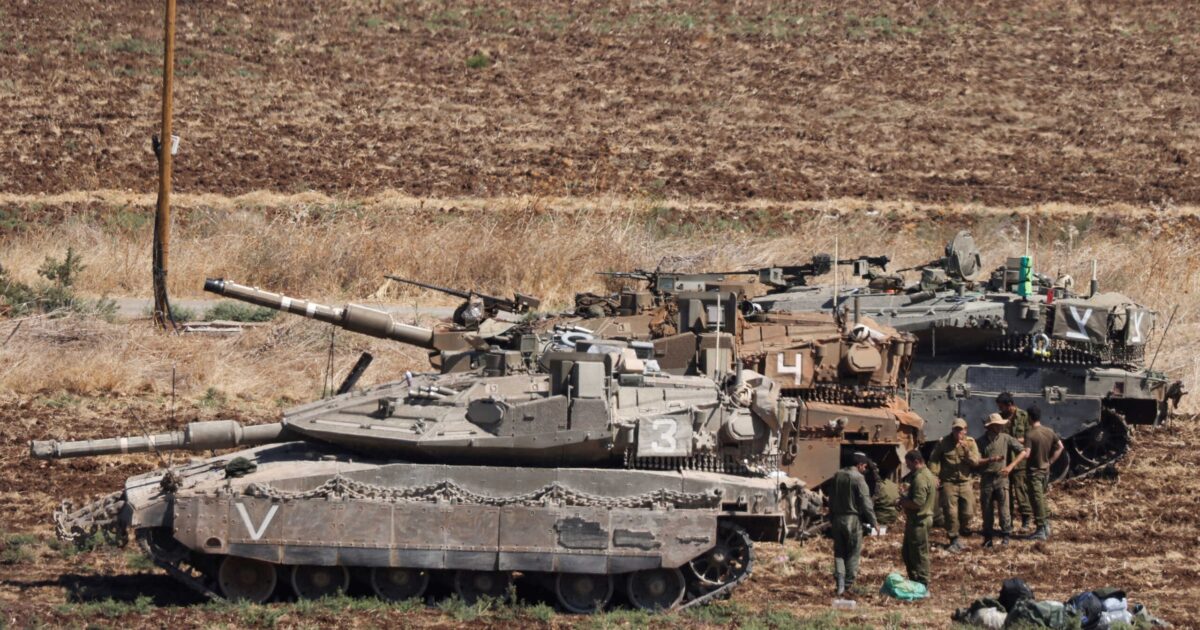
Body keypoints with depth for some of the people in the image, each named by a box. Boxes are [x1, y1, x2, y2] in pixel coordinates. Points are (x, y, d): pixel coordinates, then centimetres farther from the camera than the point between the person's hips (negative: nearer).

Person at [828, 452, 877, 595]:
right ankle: (848, 584, 5)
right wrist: (873, 522, -5)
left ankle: (840, 580, -5)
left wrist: (831, 519, 23)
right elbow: (866, 503, -14)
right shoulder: (858, 478, -13)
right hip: (853, 519, -5)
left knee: (839, 552, 10)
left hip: (837, 519, 5)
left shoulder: (837, 476, 7)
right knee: (853, 553, 5)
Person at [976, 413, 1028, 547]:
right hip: (986, 479, 1)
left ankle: (1005, 536, -2)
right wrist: (990, 459, -19)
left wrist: (1010, 466, -11)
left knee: (1004, 507, -9)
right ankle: (988, 537, 15)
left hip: (1001, 477, -1)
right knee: (987, 509, 6)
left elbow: (1024, 452, -1)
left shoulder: (1006, 439, 2)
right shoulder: (982, 441, 3)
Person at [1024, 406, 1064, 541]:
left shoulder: (1030, 435, -19)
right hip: (1046, 469, 7)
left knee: (1037, 500, -1)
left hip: (1035, 470, -7)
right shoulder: (1050, 432, 2)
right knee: (1042, 498, 20)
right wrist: (1050, 461, 12)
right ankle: (1046, 525, 22)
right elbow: (1060, 447, 10)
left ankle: (1041, 530, 0)